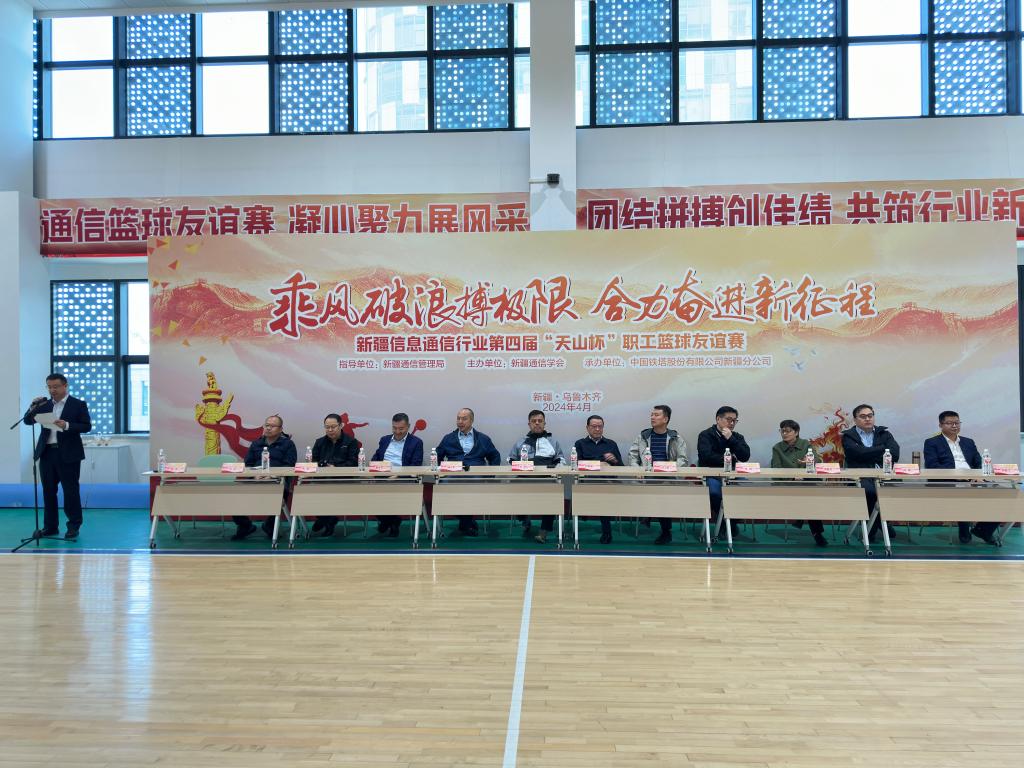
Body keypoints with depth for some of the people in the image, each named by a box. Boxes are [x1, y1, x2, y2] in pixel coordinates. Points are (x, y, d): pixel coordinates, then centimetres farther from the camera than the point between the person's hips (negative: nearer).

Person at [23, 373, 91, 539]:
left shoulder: (78, 404, -1)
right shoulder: (44, 405, 11)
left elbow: (87, 426, -6)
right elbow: (27, 421, 8)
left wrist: (67, 425, -20)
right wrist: (33, 407, -8)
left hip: (68, 454, -5)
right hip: (47, 453, 5)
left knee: (71, 491, 0)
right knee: (48, 491, 8)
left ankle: (73, 526, 8)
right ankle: (50, 526, 17)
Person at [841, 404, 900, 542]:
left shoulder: (884, 433, 20)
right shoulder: (848, 436, 11)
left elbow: (894, 454, 1)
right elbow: (860, 453, -9)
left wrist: (869, 455, -7)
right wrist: (884, 449, -1)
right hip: (860, 477, -3)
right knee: (870, 490, -36)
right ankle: (880, 523, -5)